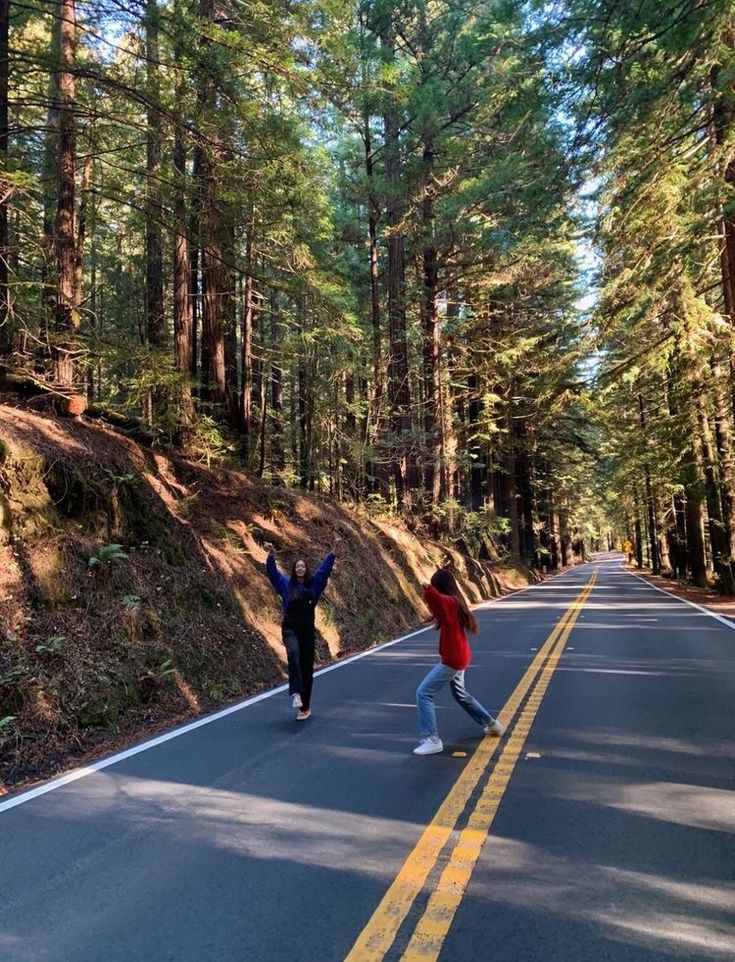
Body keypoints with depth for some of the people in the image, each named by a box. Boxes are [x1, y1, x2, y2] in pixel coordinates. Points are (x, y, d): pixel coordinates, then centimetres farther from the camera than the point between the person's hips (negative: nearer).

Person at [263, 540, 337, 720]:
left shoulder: (313, 584, 6)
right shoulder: (286, 584, 5)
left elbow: (325, 568, -1)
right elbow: (272, 571, -5)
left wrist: (333, 550, -11)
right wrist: (271, 554, -20)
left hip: (307, 631, 2)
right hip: (290, 629, -2)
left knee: (307, 667, 4)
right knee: (293, 653, -33)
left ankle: (305, 707, 14)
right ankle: (295, 693, -36)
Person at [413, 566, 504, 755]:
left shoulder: (449, 602, -22)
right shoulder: (455, 602, 6)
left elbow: (435, 597, -46)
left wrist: (428, 590, -64)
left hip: (453, 659, -10)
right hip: (459, 656, 10)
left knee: (423, 693, -7)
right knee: (460, 694, 28)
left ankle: (432, 740, -6)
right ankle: (492, 724, 40)